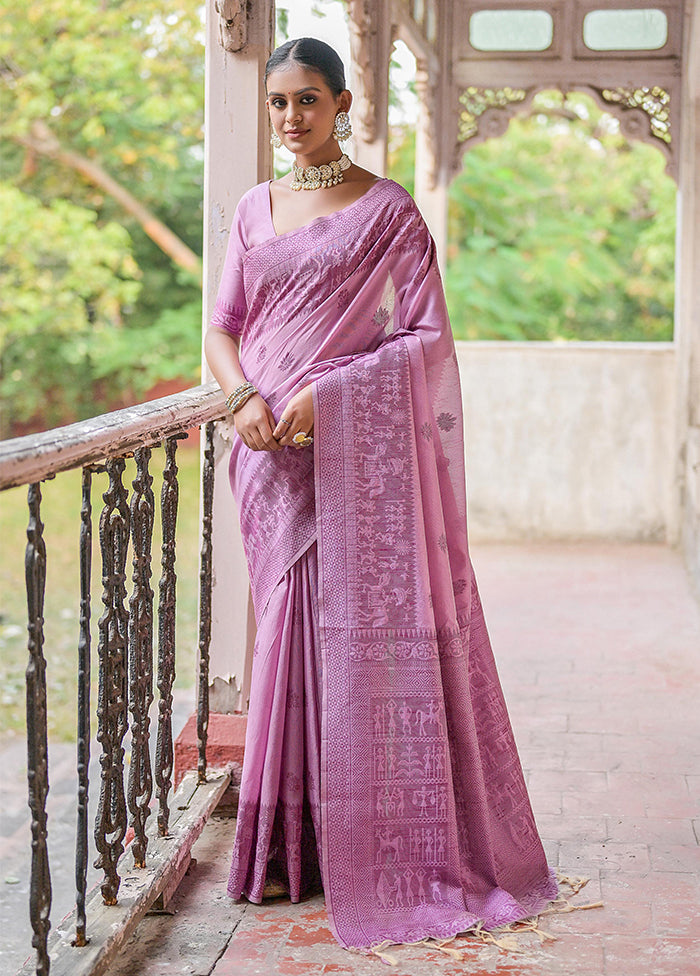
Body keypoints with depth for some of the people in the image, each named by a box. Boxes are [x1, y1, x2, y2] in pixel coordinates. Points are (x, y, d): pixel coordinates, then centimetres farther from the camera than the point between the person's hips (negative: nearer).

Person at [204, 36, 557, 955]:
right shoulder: (254, 210, 13)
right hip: (273, 457, 4)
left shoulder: (388, 209, -1)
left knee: (369, 630, -5)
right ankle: (291, 846, 13)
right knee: (291, 632, 6)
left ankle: (396, 853, 5)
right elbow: (222, 330, 13)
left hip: (359, 454, -4)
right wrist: (244, 396, -8)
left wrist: (324, 394, -16)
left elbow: (426, 338, -6)